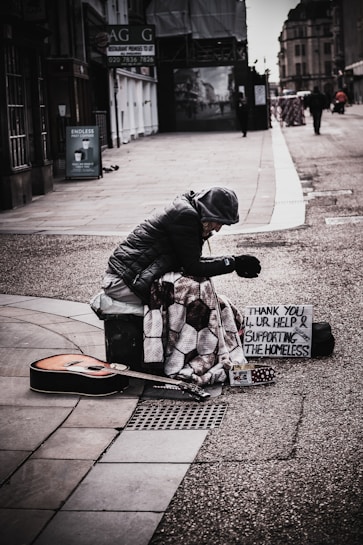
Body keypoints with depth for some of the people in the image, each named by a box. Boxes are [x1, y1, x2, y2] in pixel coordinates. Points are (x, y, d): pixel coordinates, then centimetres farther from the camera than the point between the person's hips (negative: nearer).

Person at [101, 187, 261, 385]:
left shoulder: (189, 214, 11)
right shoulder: (184, 215, -18)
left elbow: (193, 260, 13)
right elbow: (192, 266, -18)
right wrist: (234, 263, -11)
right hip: (125, 279, -10)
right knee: (196, 289, -24)